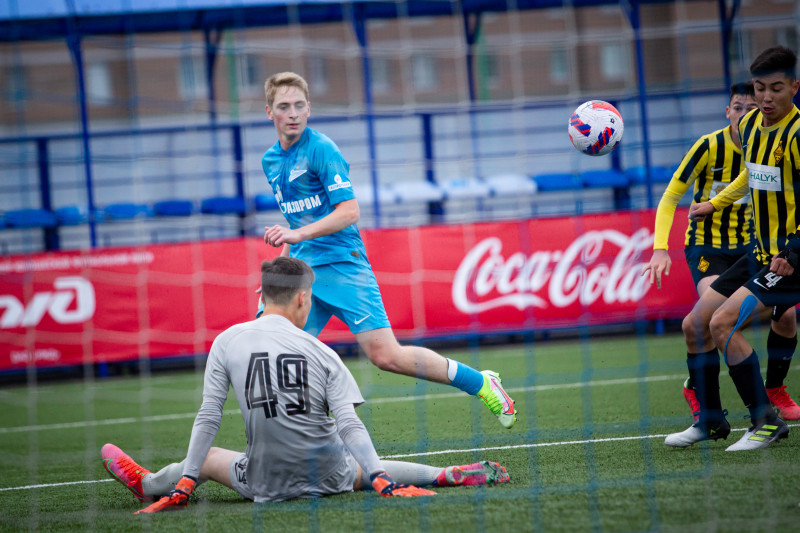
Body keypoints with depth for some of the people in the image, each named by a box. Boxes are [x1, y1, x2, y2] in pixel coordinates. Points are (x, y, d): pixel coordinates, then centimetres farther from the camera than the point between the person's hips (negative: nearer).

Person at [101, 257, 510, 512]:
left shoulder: (226, 342, -4)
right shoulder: (321, 353, -4)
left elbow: (207, 420, -3)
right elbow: (350, 426, -12)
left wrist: (183, 486, 0)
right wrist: (381, 481, -14)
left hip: (266, 482, 0)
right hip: (329, 475, 0)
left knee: (208, 458, 27)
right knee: (379, 469, 27)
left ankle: (146, 485, 47)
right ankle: (450, 475, 16)